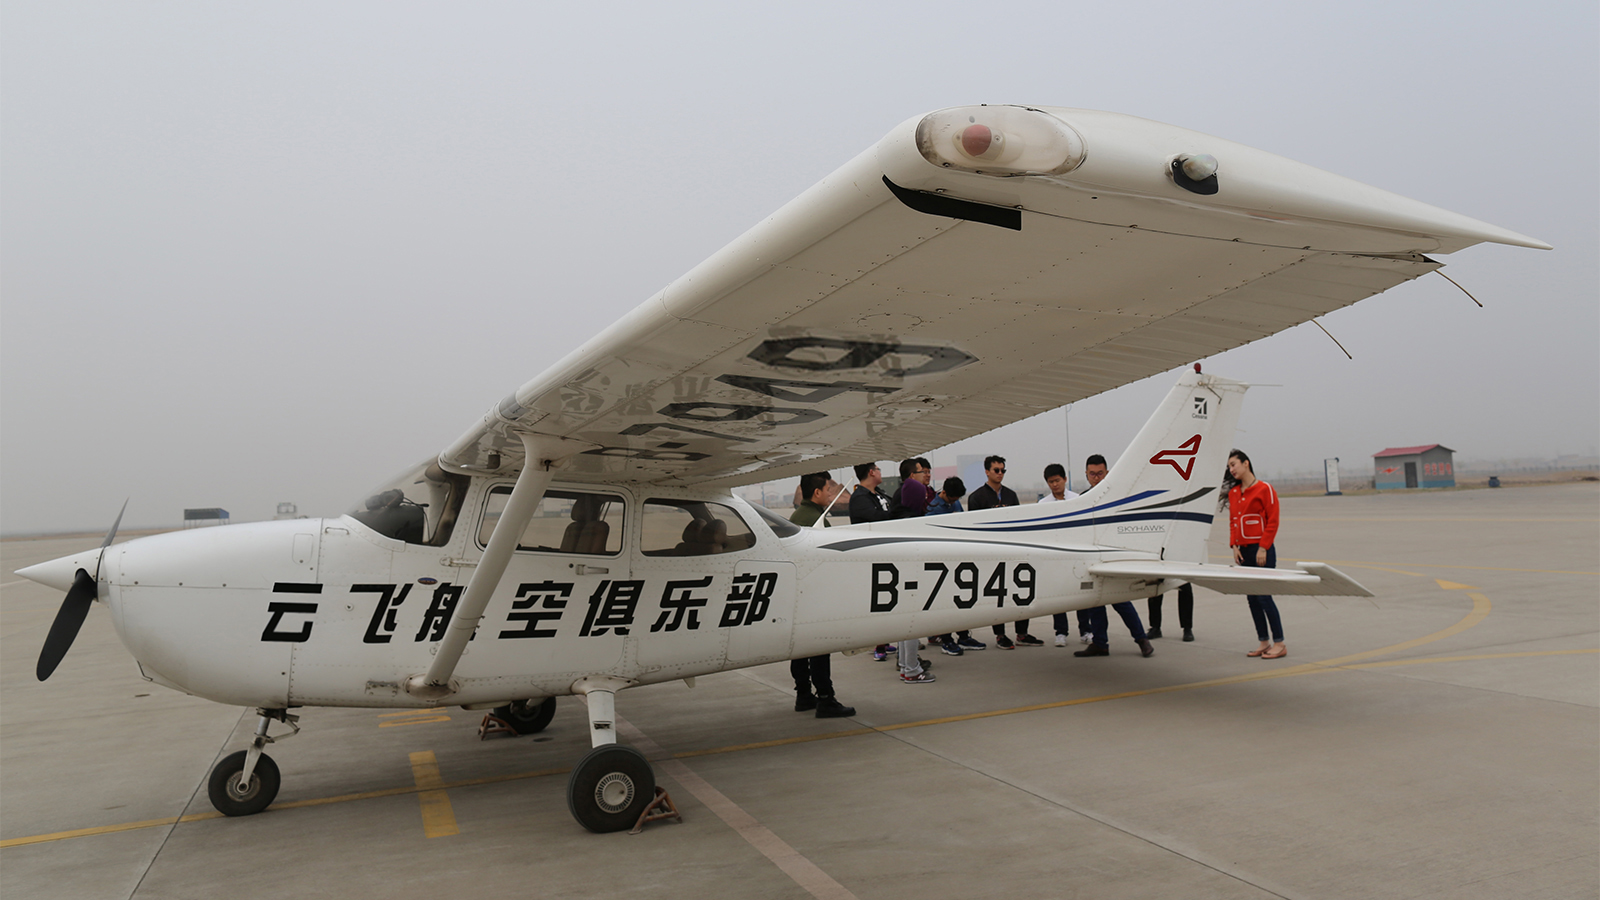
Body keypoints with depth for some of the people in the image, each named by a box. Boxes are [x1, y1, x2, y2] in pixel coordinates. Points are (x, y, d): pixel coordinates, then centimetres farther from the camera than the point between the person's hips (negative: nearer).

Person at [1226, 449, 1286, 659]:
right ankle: (1264, 642, 15)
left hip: (1261, 550, -7)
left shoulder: (1264, 489, -6)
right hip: (1243, 551, 7)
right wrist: (1234, 546, 4)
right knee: (1252, 598, 8)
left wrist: (1263, 548, -14)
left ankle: (1279, 643, 1)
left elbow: (1273, 521, -9)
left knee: (1264, 596, -8)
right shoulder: (1233, 493, 13)